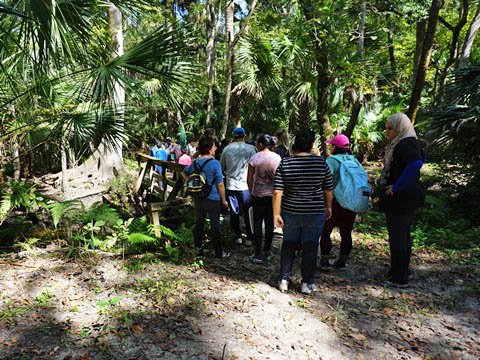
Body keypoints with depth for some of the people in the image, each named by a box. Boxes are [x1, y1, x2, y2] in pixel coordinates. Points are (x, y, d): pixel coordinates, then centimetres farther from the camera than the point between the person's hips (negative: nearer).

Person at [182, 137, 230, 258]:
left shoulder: (195, 163, 1)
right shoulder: (215, 163, -17)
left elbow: (184, 174, 19)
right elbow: (220, 184, -14)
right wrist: (224, 200, -5)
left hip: (198, 199, 5)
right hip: (213, 199, -5)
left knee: (198, 224, 14)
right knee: (215, 226, 6)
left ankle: (198, 250, 24)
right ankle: (219, 252, 16)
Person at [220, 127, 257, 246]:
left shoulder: (226, 149, 2)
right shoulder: (250, 148, -6)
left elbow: (221, 167, 11)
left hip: (231, 186, 2)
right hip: (245, 186, -2)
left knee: (234, 213, 11)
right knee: (248, 213, 7)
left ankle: (238, 237, 18)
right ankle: (250, 238, 13)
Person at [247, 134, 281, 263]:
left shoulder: (255, 158, -9)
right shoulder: (278, 157, -2)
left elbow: (249, 179, -5)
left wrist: (251, 192, 10)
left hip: (258, 195, -2)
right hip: (273, 194, 3)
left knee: (257, 224, 6)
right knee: (270, 223, 11)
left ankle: (258, 254, 9)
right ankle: (267, 252, 19)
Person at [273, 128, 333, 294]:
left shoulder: (284, 163, -6)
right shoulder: (321, 162, -6)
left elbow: (277, 192, -9)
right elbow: (328, 189, 2)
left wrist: (276, 214, -4)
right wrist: (328, 207, 16)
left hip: (290, 212, 1)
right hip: (315, 212, -1)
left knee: (288, 245, 16)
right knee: (310, 247, 10)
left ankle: (284, 280, 21)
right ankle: (307, 283, 19)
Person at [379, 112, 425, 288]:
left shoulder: (405, 145, -20)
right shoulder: (405, 143, 12)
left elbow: (416, 164, -37)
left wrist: (396, 187, -29)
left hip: (401, 199, -11)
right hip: (405, 198, 11)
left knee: (397, 237, -1)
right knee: (403, 235, 20)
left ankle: (399, 279, 11)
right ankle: (401, 273, 35)